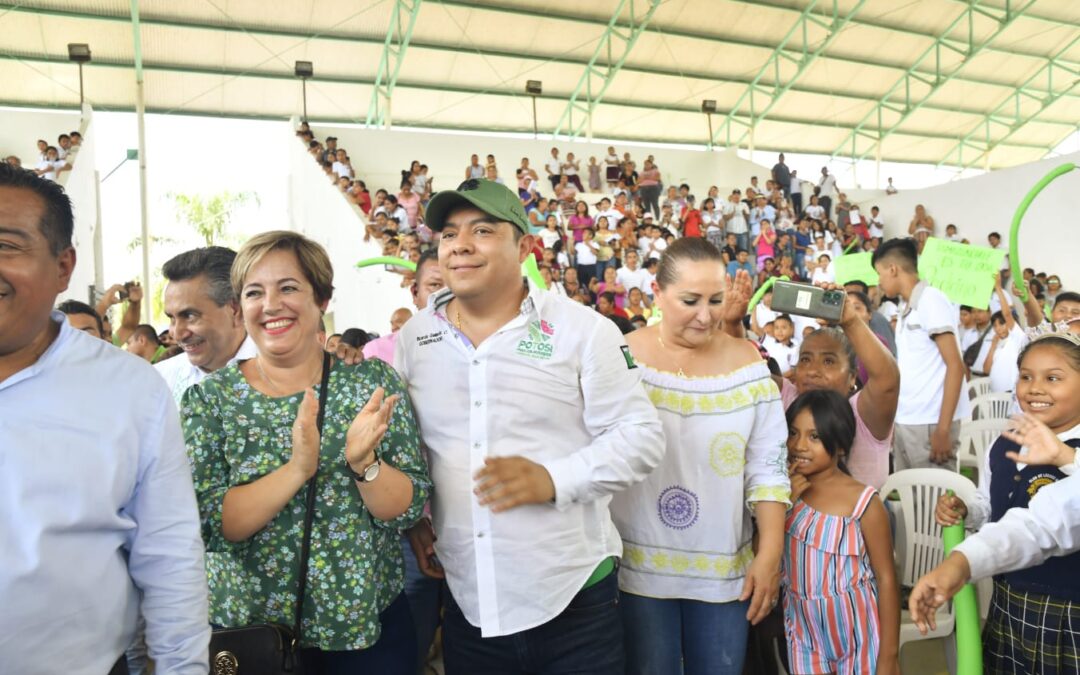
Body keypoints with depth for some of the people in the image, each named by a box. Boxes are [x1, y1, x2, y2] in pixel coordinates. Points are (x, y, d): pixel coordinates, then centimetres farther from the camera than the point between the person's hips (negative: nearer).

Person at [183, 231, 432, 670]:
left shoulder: (373, 381, -5)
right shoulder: (209, 398, -5)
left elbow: (409, 510, -8)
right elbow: (205, 525, -14)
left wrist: (364, 462, -26)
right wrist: (297, 468, -27)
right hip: (251, 630, 0)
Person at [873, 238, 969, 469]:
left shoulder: (931, 300, -9)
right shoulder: (905, 309, 13)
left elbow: (955, 366, -14)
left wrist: (943, 429, -18)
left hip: (929, 423, -7)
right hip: (905, 421, 7)